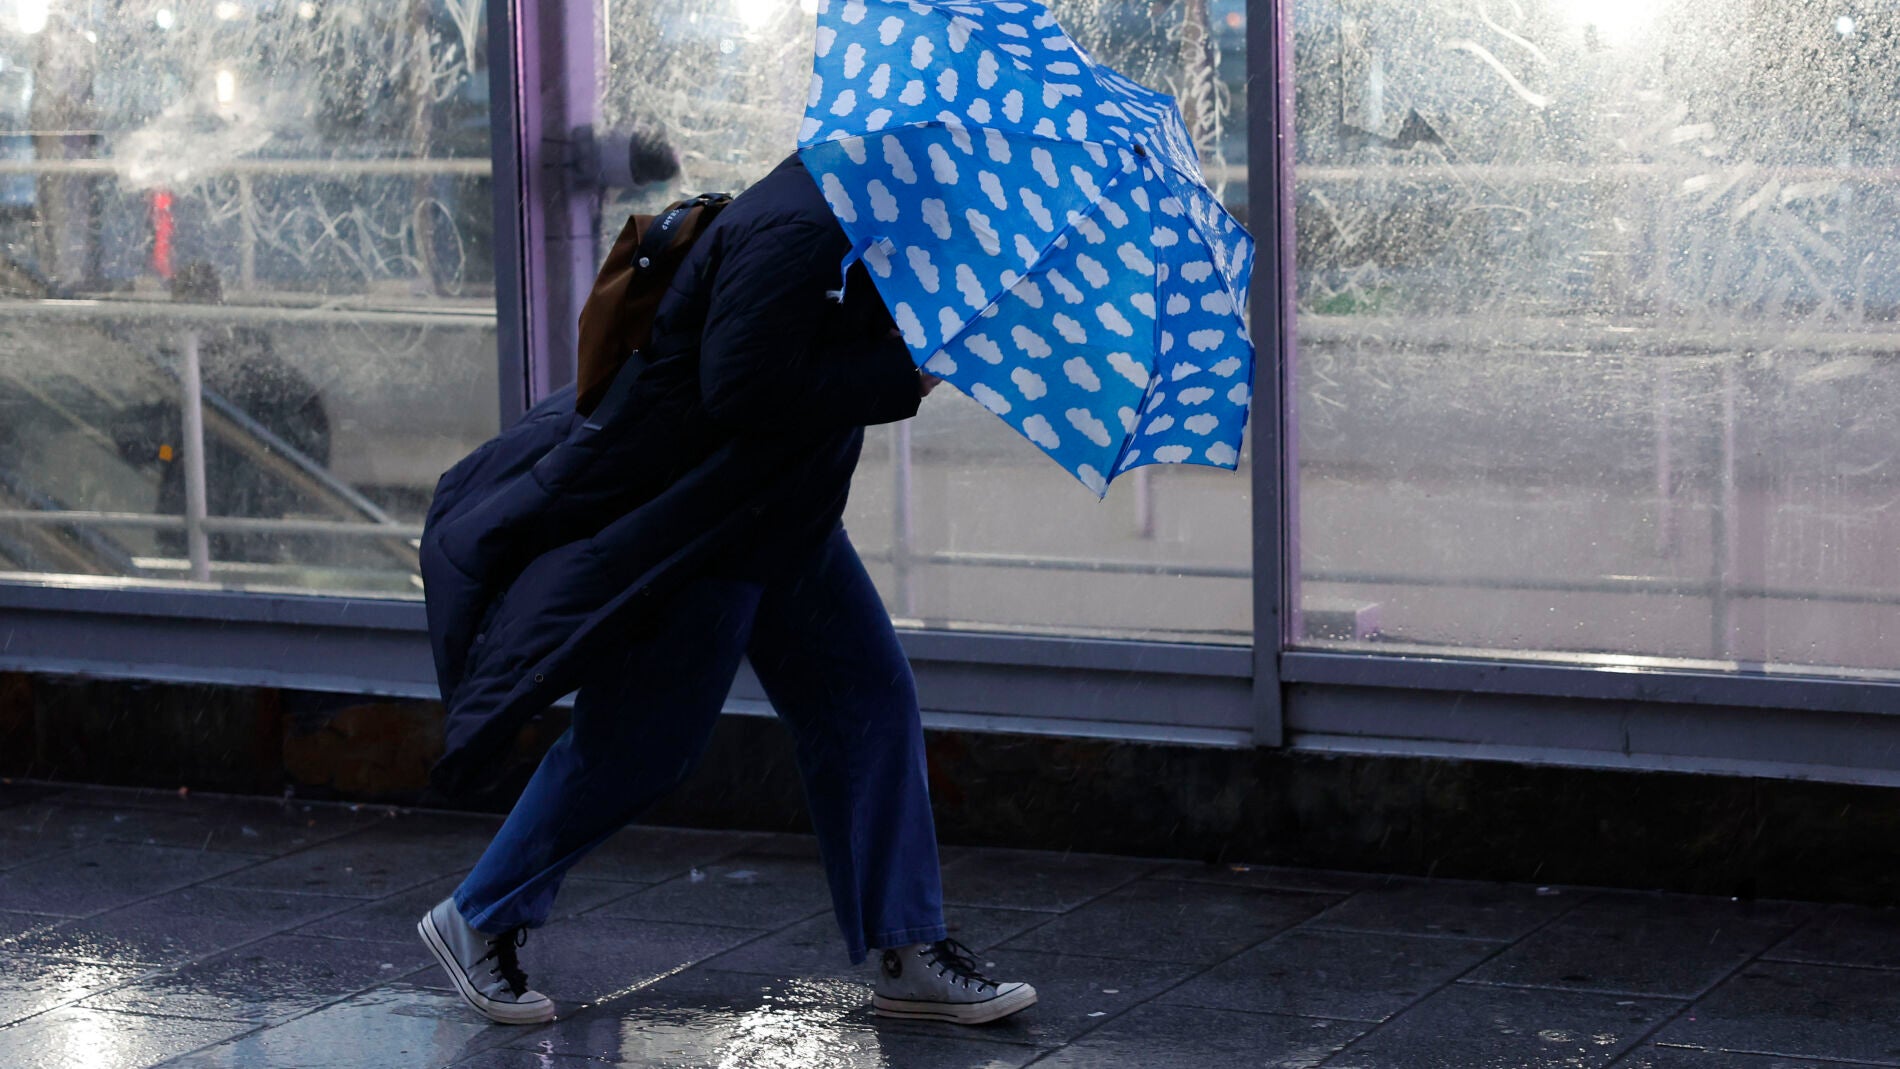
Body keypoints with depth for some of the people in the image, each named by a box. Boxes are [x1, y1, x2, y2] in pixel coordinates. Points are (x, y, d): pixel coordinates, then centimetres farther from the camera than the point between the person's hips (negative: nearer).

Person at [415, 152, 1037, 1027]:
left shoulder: (840, 209, 6)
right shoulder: (795, 233, -27)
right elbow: (745, 391, -33)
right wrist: (903, 376, -26)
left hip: (781, 520, 11)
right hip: (684, 528, -10)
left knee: (869, 699, 7)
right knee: (639, 744, -2)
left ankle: (907, 953, 13)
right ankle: (480, 919, 17)